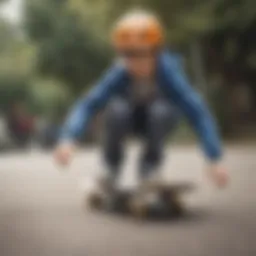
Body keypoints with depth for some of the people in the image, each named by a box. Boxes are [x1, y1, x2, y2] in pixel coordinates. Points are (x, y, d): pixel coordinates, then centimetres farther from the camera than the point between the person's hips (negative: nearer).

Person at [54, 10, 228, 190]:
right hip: (132, 118, 0)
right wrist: (68, 139, -57)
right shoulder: (119, 73, -31)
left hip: (156, 121, 0)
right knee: (117, 110, -33)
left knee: (162, 110, -35)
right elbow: (88, 105, -39)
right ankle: (112, 168, -7)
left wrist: (215, 159, -46)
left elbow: (197, 112, -38)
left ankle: (150, 166, -8)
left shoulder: (168, 72, -33)